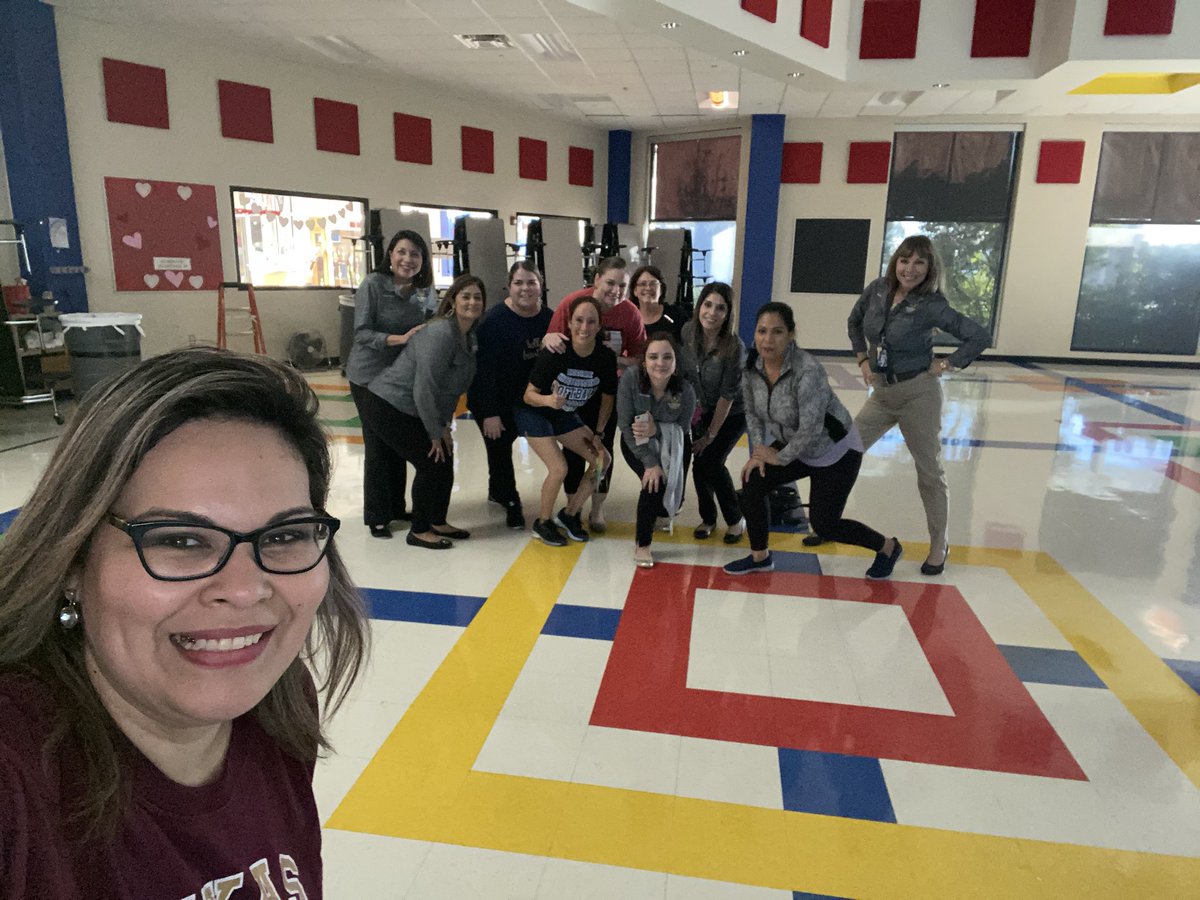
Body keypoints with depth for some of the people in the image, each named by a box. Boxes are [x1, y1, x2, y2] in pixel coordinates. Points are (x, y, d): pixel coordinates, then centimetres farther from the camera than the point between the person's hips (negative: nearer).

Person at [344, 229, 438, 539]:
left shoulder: (426, 290, -1)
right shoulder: (373, 284, -16)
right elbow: (362, 333, -19)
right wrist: (399, 339, -31)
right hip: (370, 377, -5)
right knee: (378, 447, 1)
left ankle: (396, 508, 28)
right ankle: (376, 517, 14)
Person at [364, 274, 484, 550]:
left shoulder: (469, 337, 5)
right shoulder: (440, 333, -24)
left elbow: (453, 387, 9)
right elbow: (425, 388, -26)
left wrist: (444, 425, 3)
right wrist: (436, 432, -17)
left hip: (413, 410, 9)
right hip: (390, 405, -9)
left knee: (445, 463, 9)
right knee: (431, 465, -7)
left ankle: (438, 523, 26)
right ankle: (418, 532, 9)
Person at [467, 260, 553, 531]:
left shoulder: (547, 318, -7)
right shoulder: (495, 320, -24)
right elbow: (485, 369, -24)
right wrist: (490, 413, -25)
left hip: (523, 398, 5)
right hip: (490, 400, -5)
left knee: (505, 442, 18)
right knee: (499, 447, -3)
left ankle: (497, 490, 41)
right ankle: (511, 504, 15)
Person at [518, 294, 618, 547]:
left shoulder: (606, 357, -18)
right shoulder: (554, 353, -29)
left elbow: (607, 398, -1)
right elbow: (529, 394, -23)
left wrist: (598, 434, -1)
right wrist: (548, 400, -43)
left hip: (565, 415, 5)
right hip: (534, 413, -5)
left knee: (602, 460, -2)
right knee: (559, 468, -20)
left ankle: (569, 514, 16)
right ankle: (543, 522, 6)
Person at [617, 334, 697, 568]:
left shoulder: (685, 391, -26)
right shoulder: (630, 379, -29)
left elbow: (683, 430, -15)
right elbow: (625, 425, -25)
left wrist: (657, 430, -36)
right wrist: (649, 462, -28)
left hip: (672, 443, 2)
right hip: (637, 443, -2)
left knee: (673, 497, -5)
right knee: (654, 482, -26)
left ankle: (661, 513, 38)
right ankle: (642, 543, -4)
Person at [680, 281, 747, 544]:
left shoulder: (734, 346, -28)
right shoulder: (688, 332, -16)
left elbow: (727, 395, -22)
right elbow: (682, 372, 1)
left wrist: (711, 435, -16)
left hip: (732, 414, -4)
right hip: (702, 411, 4)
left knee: (710, 462, -14)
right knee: (700, 465, -1)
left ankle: (736, 519, 8)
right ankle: (707, 518, 23)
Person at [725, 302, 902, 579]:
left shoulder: (808, 371, -35)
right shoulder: (751, 364, -13)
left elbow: (810, 428, -33)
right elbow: (752, 412, 1)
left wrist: (780, 457, -19)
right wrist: (759, 450, -9)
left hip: (836, 451, -6)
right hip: (793, 446, 6)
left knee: (824, 524, 0)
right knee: (753, 482, -9)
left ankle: (887, 547, 28)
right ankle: (760, 557, 12)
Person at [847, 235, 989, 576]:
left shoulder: (931, 305, -16)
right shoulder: (877, 289, -2)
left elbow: (979, 336, -15)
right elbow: (854, 323, 17)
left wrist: (947, 365, -12)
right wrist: (863, 359, 8)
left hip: (918, 394, -5)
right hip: (881, 392, 5)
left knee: (929, 471, 7)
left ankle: (940, 544, 23)